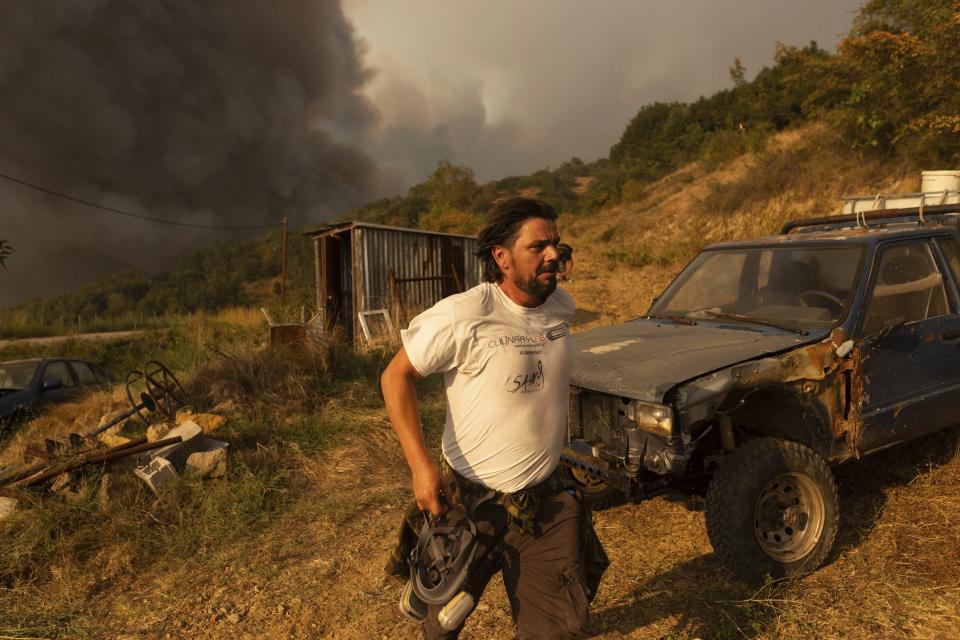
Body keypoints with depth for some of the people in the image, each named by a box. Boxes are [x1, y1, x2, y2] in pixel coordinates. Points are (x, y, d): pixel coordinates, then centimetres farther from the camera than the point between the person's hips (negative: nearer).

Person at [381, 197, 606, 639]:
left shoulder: (561, 306, -3)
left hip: (548, 499, 5)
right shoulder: (463, 316, -22)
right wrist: (420, 464, -23)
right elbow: (396, 376, -15)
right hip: (473, 500, -4)